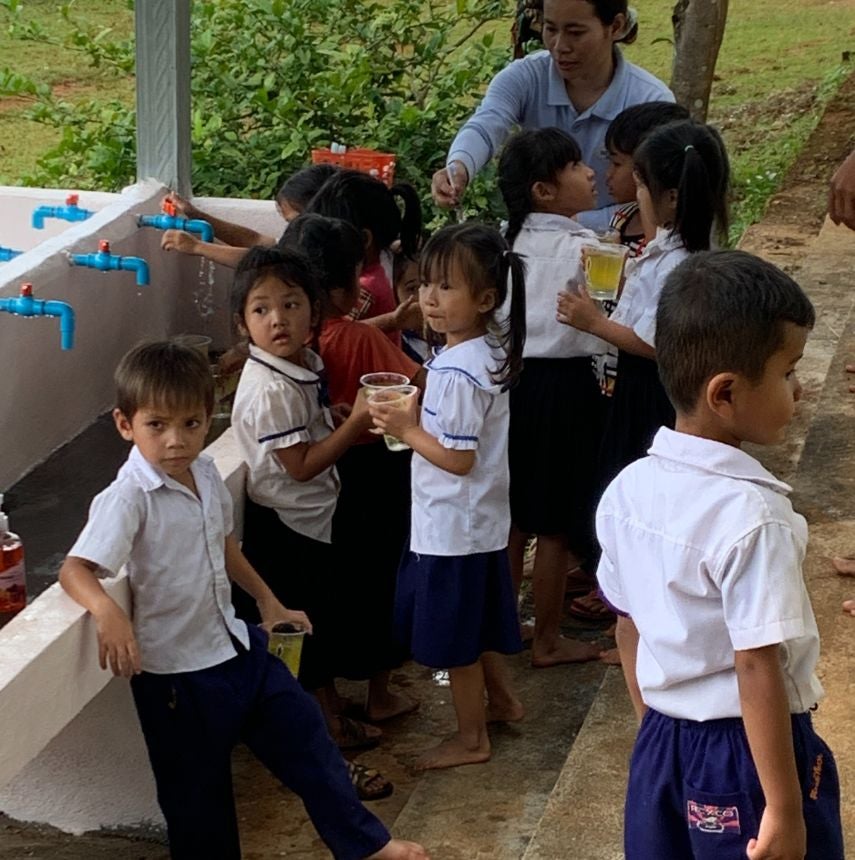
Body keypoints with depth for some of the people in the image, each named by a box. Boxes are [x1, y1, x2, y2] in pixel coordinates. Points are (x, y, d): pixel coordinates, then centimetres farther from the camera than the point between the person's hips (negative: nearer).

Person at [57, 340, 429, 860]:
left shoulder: (205, 474, 0)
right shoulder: (129, 499, -23)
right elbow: (75, 570, -31)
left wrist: (268, 600, 24)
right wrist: (108, 611, -51)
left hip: (237, 646, 8)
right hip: (177, 673, -7)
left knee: (306, 739, 17)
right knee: (199, 796, 9)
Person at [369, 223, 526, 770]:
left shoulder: (456, 371, -26)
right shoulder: (491, 351, 3)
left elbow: (458, 458, -26)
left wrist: (406, 429, -16)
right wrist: (419, 413, 1)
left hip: (451, 524, -9)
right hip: (484, 517, 9)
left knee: (454, 633, 6)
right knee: (480, 615, 25)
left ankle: (471, 737, 19)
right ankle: (501, 698, 42)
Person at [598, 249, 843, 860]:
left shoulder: (628, 490, -2)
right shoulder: (752, 516, -23)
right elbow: (757, 670, -23)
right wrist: (785, 810, -18)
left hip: (661, 747, 7)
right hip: (746, 755, -7)